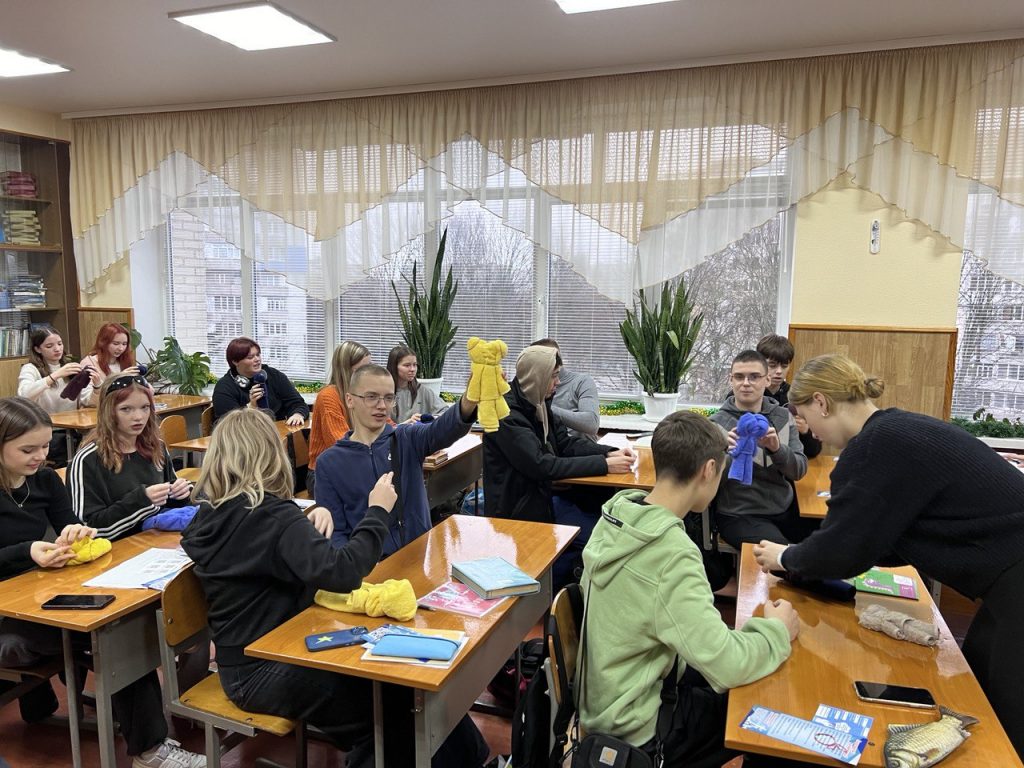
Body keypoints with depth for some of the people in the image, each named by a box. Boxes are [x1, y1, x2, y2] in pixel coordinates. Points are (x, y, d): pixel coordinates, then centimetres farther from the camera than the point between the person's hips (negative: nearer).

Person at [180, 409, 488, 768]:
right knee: (390, 700, 3)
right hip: (263, 673, -8)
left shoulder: (211, 513, 1)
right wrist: (378, 511, -22)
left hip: (242, 662, 8)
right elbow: (342, 572, -33)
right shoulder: (271, 516, -25)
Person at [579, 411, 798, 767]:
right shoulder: (672, 554, -31)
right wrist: (778, 629, -11)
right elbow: (726, 667, -28)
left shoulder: (616, 515, -7)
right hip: (636, 729, -7)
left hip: (602, 697, 7)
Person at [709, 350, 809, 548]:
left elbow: (799, 470, -2)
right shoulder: (717, 423, -5)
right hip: (739, 516, -4)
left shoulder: (783, 416, 5)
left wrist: (776, 448, -22)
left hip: (786, 509, 4)